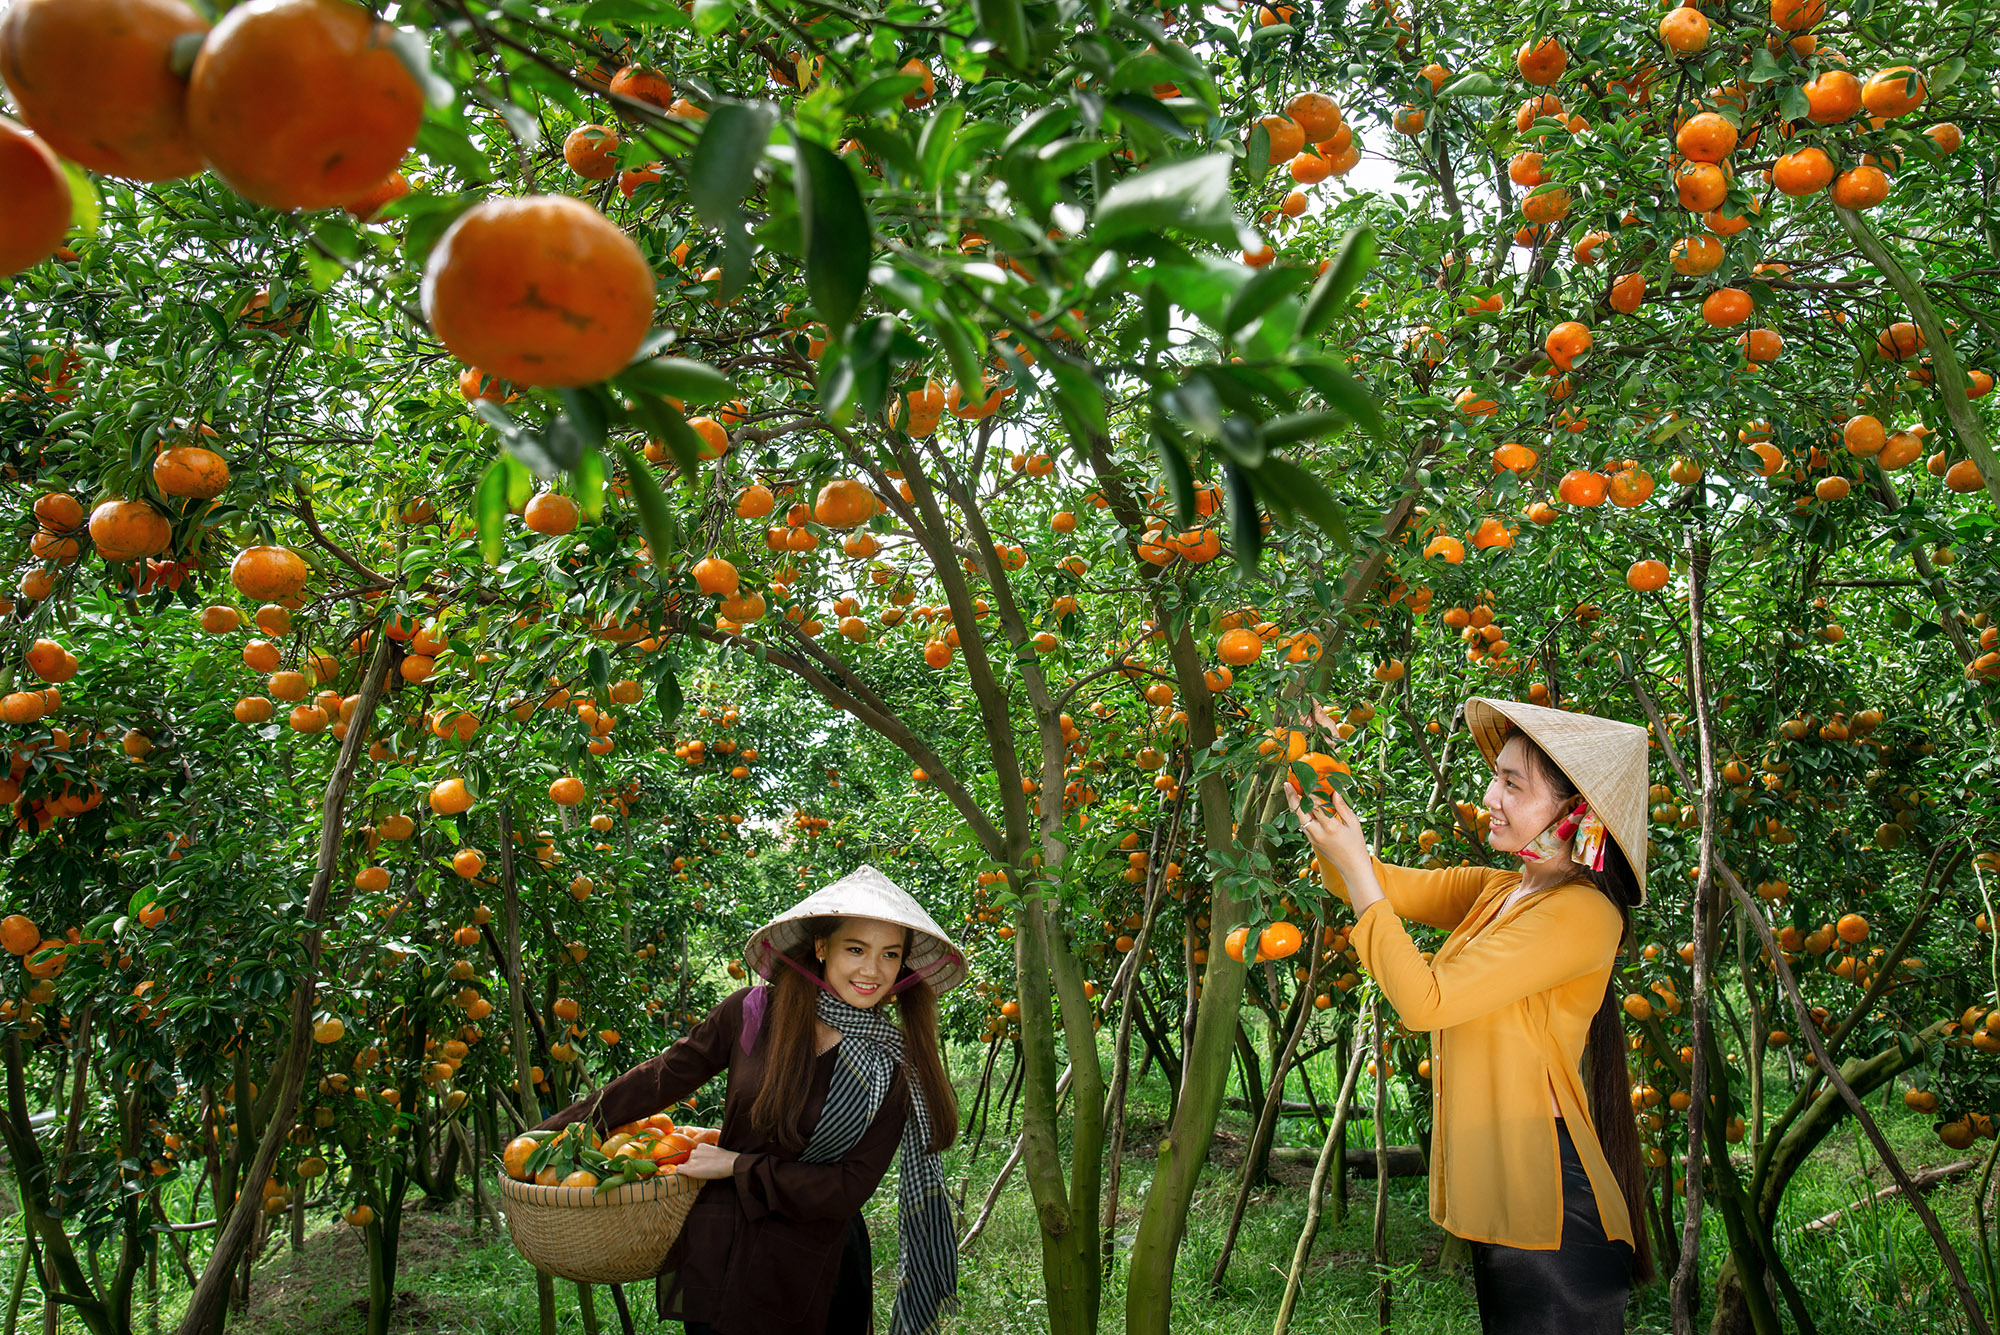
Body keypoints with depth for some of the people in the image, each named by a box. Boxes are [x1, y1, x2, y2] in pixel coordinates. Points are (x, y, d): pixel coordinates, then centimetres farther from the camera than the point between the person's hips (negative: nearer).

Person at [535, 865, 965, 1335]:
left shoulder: (894, 1067, -9)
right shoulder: (753, 1013, -8)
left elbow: (850, 1189, -10)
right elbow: (667, 1076, 5)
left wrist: (738, 1167, -13)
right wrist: (565, 1128, 11)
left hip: (815, 1274, 0)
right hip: (720, 1256, 1)